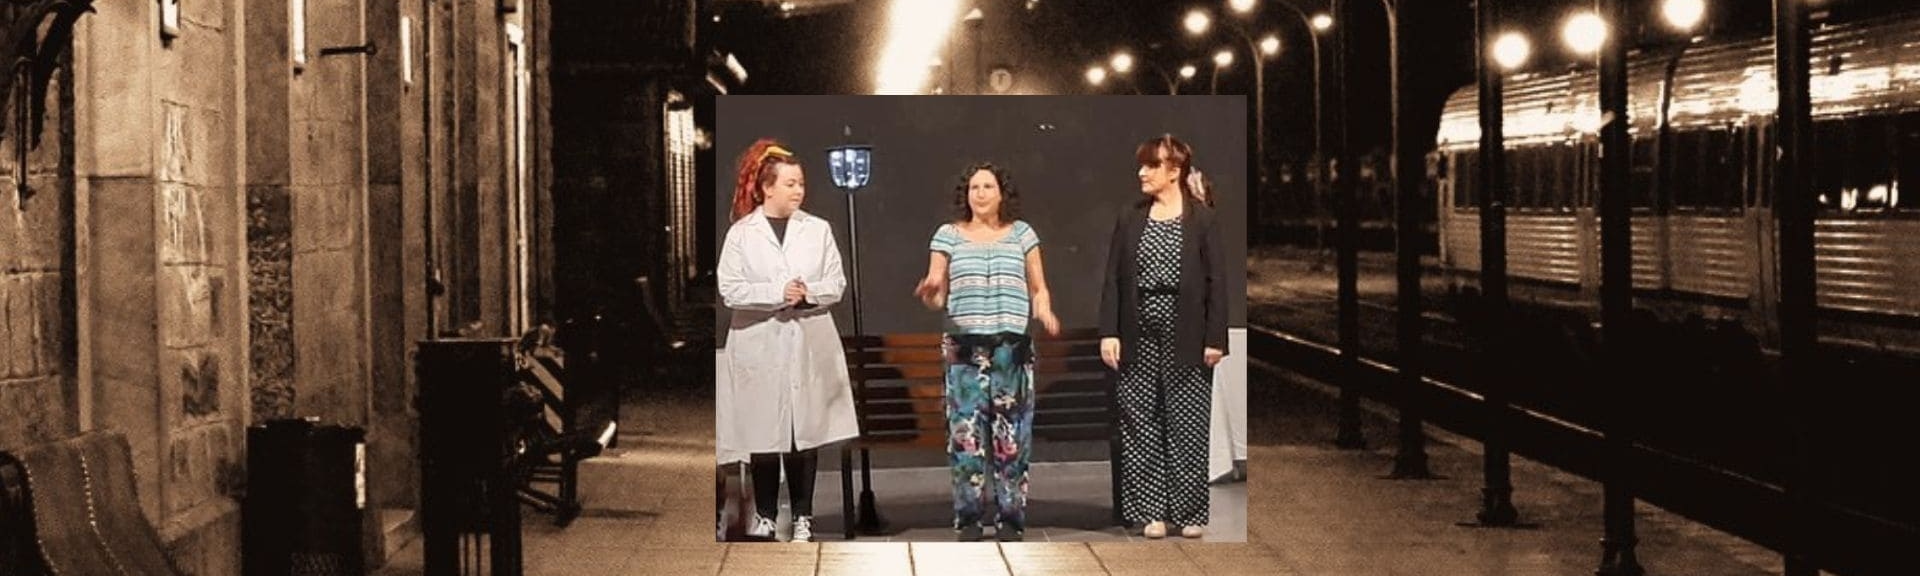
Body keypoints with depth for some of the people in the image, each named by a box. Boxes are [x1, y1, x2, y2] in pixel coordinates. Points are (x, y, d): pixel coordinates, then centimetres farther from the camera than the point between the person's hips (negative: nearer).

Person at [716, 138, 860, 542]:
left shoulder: (818, 229, 5)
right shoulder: (741, 233, 0)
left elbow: (837, 284, 4)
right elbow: (729, 290, -7)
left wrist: (809, 293, -15)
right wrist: (778, 293, -17)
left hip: (810, 346, 1)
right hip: (759, 347, -1)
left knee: (806, 432, 3)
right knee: (763, 433, 2)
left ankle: (803, 517, 11)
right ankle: (764, 516, 14)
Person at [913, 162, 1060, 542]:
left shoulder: (1022, 234, 9)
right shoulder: (949, 236, 7)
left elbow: (1038, 288, 12)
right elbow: (937, 296, 7)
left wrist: (1044, 312, -8)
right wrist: (929, 293, -16)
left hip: (1012, 347, 0)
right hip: (965, 349, 0)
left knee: (1011, 435, -1)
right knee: (966, 432, -5)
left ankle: (1011, 517, 7)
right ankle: (968, 519, 3)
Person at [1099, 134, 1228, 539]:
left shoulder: (1202, 220, -2)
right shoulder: (1130, 221, 8)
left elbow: (1216, 281, -4)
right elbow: (1113, 279, 5)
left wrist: (1215, 339, -9)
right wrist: (1108, 333, -4)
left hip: (1186, 339, -3)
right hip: (1139, 338, 3)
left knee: (1188, 427, 2)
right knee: (1140, 426, 3)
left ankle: (1191, 513, 11)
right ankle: (1150, 510, 11)